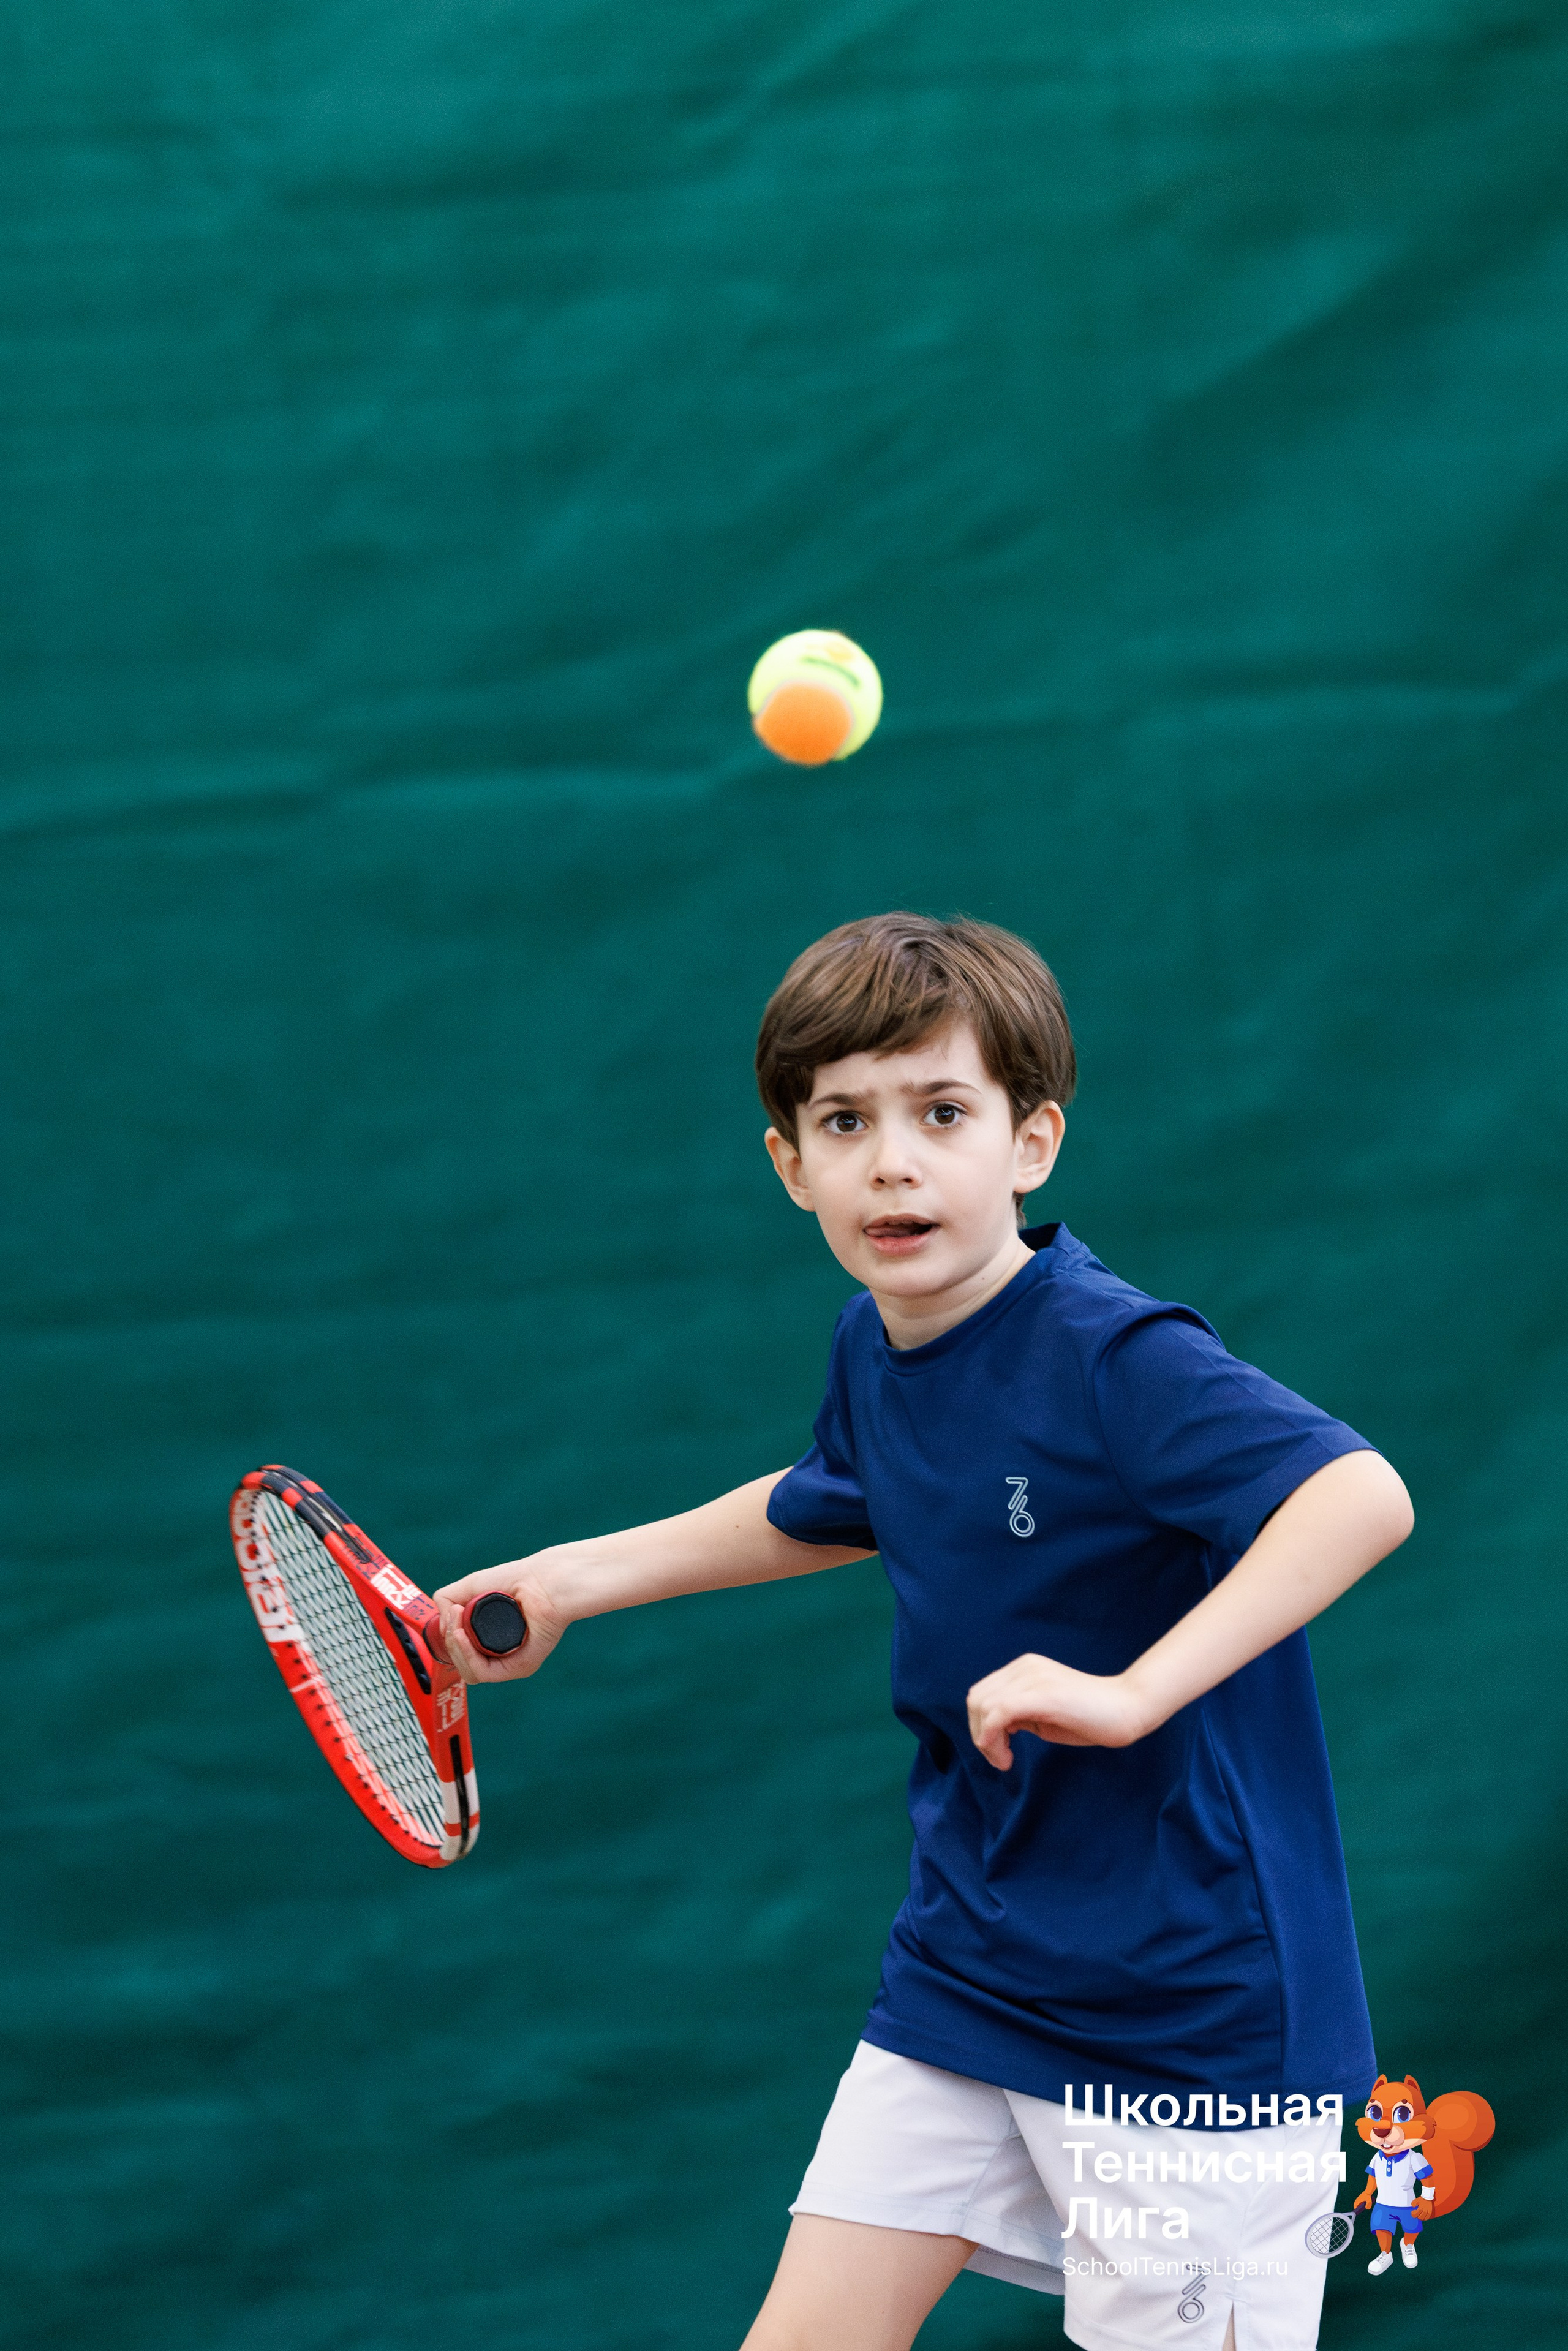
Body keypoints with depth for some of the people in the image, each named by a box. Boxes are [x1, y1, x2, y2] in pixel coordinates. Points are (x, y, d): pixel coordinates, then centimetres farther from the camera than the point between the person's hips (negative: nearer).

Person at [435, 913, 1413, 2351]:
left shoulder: (1115, 1358, -21)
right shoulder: (876, 1349, 4)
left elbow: (1363, 1495, -36)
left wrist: (1132, 1692, -43)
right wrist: (568, 1580, 25)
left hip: (1189, 2008, -7)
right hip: (965, 1969, 7)